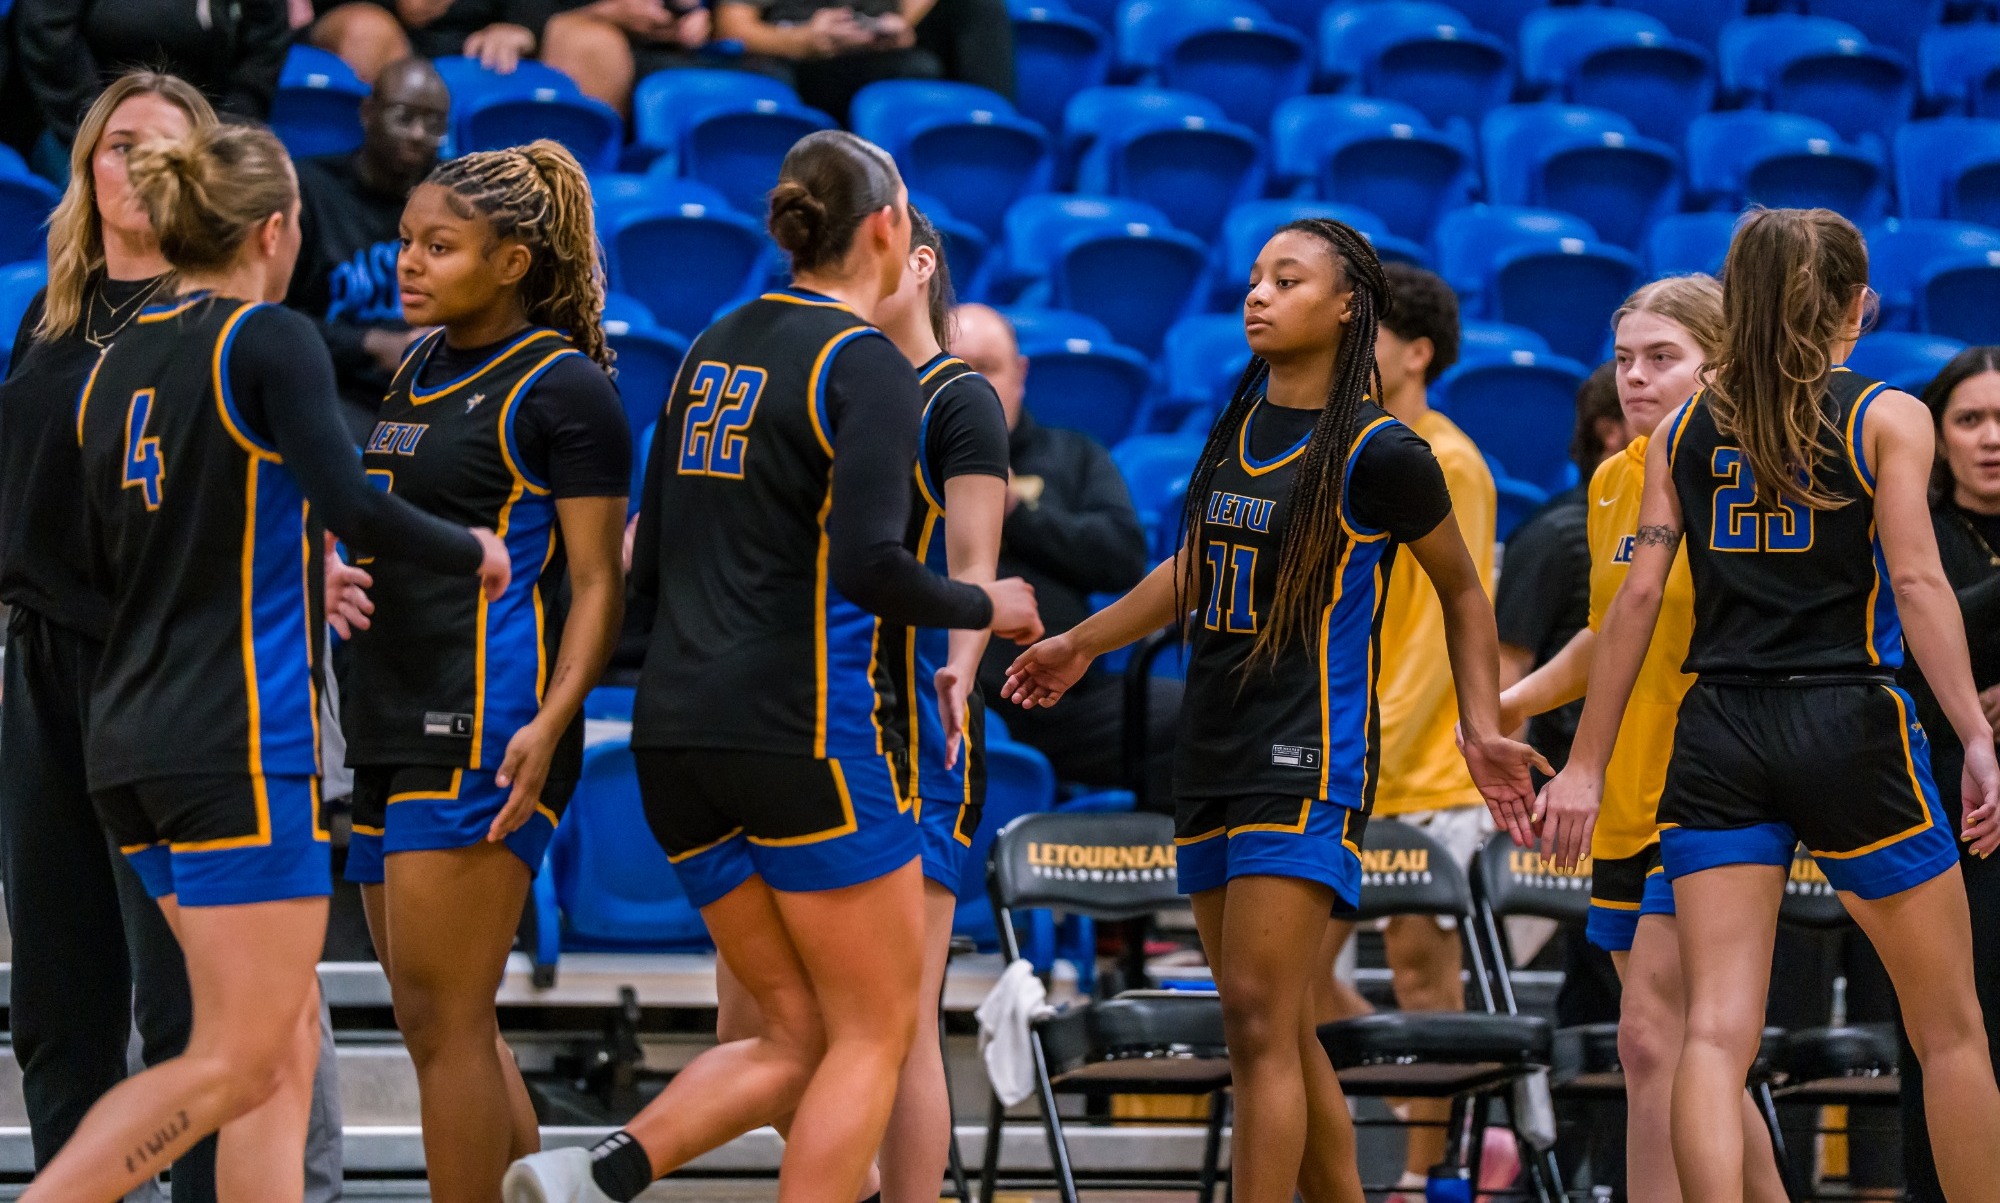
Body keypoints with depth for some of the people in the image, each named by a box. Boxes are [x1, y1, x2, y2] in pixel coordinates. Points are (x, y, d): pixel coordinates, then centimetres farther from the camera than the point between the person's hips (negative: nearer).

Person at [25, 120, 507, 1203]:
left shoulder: (113, 365, 12)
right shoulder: (268, 343, -9)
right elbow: (352, 508, -20)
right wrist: (475, 553, -2)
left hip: (130, 739, 8)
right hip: (237, 741, -8)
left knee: (286, 1051, 10)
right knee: (238, 1064, -5)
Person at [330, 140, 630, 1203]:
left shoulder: (562, 387, -7)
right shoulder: (418, 371, 17)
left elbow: (598, 582, -11)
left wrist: (550, 723, -23)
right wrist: (335, 573, 13)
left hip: (486, 731, -9)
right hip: (390, 719, 9)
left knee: (442, 1016, -10)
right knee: (439, 1024, 10)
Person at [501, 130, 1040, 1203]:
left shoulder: (715, 348, 14)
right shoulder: (867, 367, -8)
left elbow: (648, 568, 16)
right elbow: (871, 566, -20)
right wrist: (986, 609, -2)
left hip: (675, 731, 7)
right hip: (801, 724, -7)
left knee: (797, 1035, 12)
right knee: (875, 1033, 4)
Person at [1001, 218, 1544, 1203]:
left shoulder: (1379, 453, -8)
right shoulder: (1235, 427, 11)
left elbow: (1463, 593, 4)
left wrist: (1483, 731, -3)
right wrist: (1084, 644, 34)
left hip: (1308, 765, -7)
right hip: (1213, 754, 8)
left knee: (1259, 1020, -14)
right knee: (1281, 1035, 11)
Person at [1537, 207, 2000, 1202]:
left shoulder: (1685, 429, 11)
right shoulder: (1887, 418, 1)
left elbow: (1637, 597, 6)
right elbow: (1917, 583, -10)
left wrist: (1586, 764, 8)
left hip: (1717, 736, 3)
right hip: (1849, 724, -3)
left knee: (1716, 1030, -4)